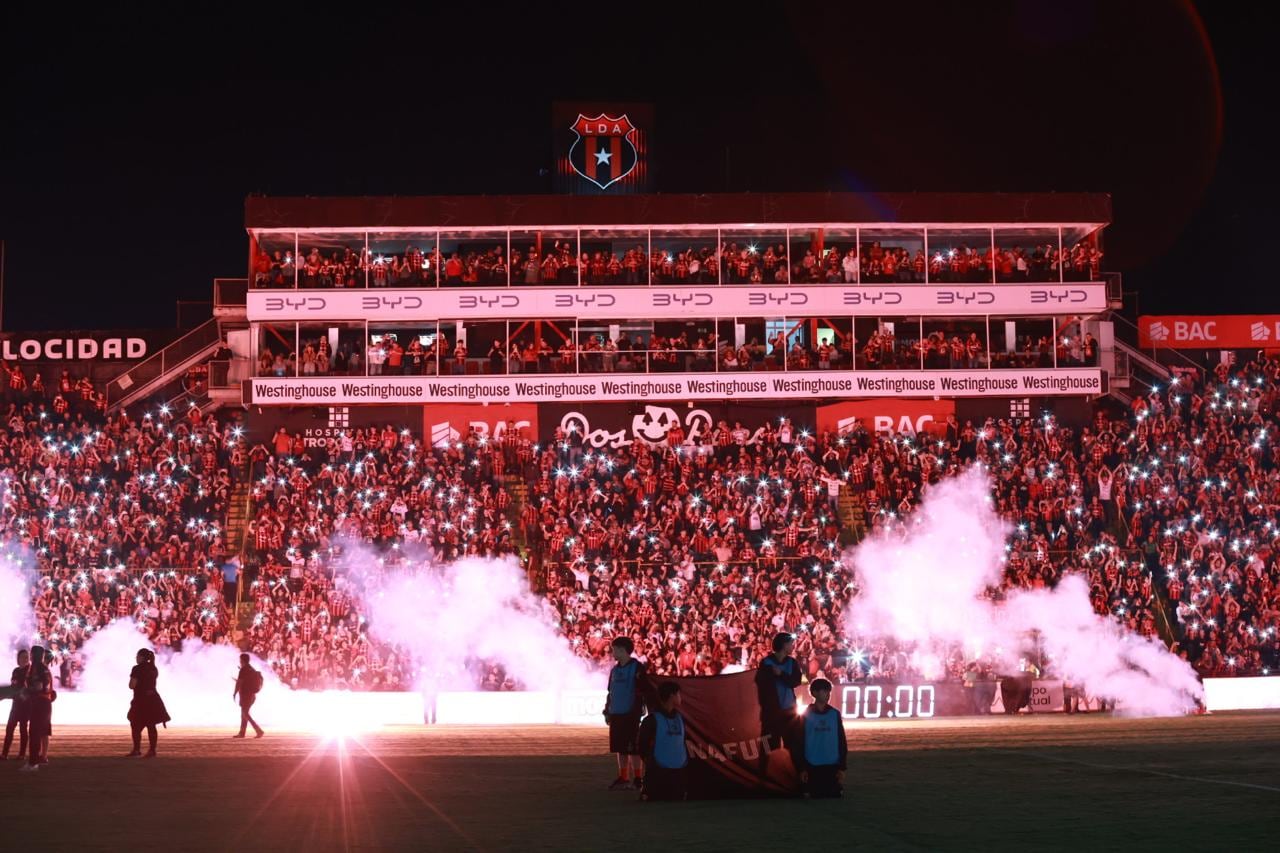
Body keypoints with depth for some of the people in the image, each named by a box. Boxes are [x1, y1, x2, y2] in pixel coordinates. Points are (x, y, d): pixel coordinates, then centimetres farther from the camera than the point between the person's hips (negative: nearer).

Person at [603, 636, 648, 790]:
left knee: (633, 747, -6)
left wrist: (636, 711, -14)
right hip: (616, 714, 7)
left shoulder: (637, 668, -8)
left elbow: (640, 692, -10)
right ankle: (623, 778, 16)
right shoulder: (615, 670, 15)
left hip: (630, 714, -7)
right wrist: (607, 711, 15)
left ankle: (638, 779, 0)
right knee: (620, 748, 9)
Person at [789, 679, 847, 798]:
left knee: (835, 795, -1)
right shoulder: (805, 716, -1)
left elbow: (842, 742, 6)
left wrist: (842, 767, 1)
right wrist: (801, 768, -8)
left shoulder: (835, 714, 5)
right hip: (812, 767, -2)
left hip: (832, 767, 2)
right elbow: (798, 744, -2)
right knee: (814, 797, -3)